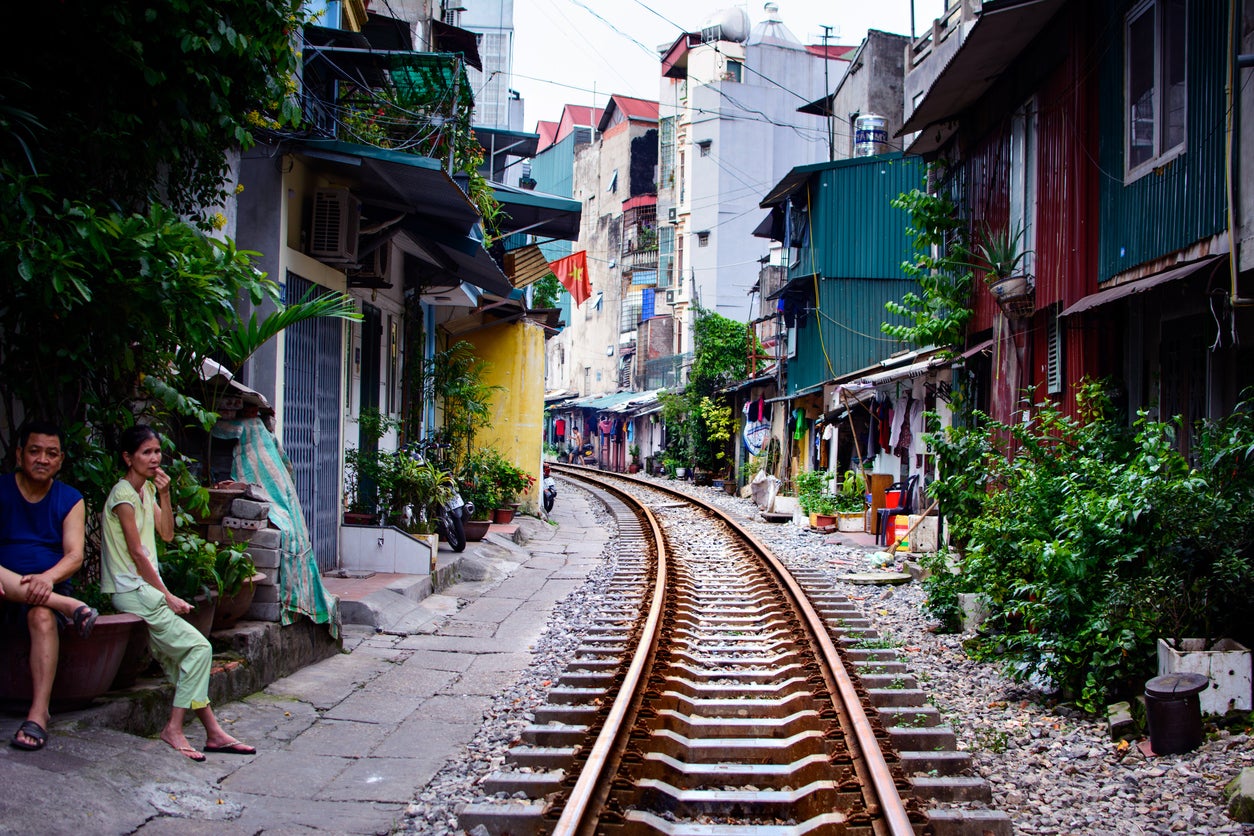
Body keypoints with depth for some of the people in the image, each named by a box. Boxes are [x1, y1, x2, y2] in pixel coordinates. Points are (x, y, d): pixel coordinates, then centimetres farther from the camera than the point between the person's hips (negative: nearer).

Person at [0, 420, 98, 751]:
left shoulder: (70, 500, 9)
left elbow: (75, 556, -2)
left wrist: (47, 578, -25)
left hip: (48, 587, 0)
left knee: (43, 616, -36)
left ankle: (38, 714, -43)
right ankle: (69, 607, -31)